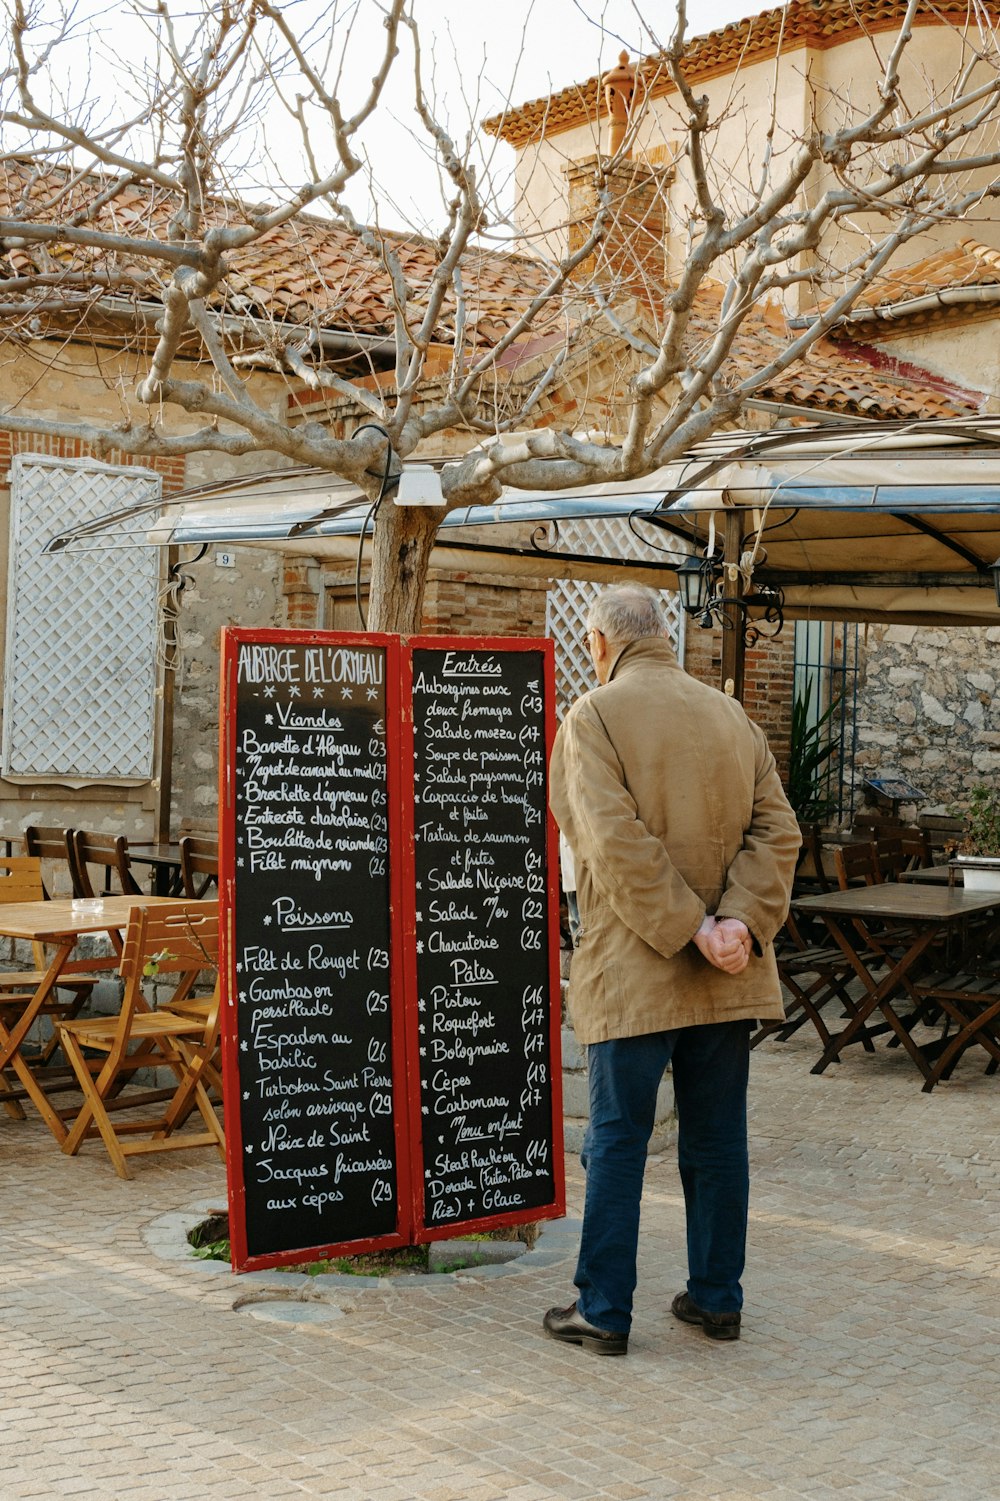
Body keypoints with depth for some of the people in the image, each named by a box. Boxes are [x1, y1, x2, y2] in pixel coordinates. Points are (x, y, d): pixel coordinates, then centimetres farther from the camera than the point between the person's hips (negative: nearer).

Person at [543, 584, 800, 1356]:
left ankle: (604, 1311, 12)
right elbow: (777, 830, 1)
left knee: (617, 1141, 4)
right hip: (729, 975, 5)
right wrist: (740, 922, -10)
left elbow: (617, 843, -19)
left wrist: (692, 931, -17)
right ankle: (717, 1298, 23)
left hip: (632, 971, -5)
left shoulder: (594, 718, -7)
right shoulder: (732, 716, 10)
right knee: (717, 1139, 14)